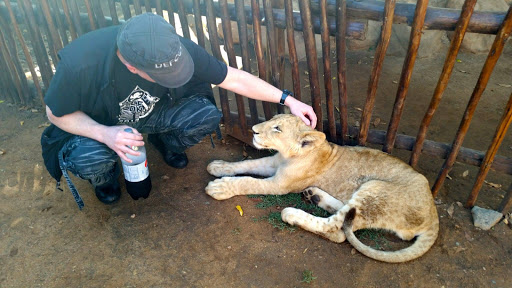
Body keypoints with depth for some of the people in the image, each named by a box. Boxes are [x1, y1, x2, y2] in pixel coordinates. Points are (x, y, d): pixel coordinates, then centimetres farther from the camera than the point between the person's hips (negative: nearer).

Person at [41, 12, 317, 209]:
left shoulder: (174, 49, -31)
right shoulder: (78, 65, -37)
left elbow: (234, 78, -22)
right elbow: (56, 113, -18)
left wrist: (287, 100, -23)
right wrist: (104, 134, -36)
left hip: (152, 113, 2)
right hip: (93, 124, -1)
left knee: (206, 115, -23)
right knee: (91, 159, -34)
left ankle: (167, 146, 12)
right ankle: (105, 179, 7)